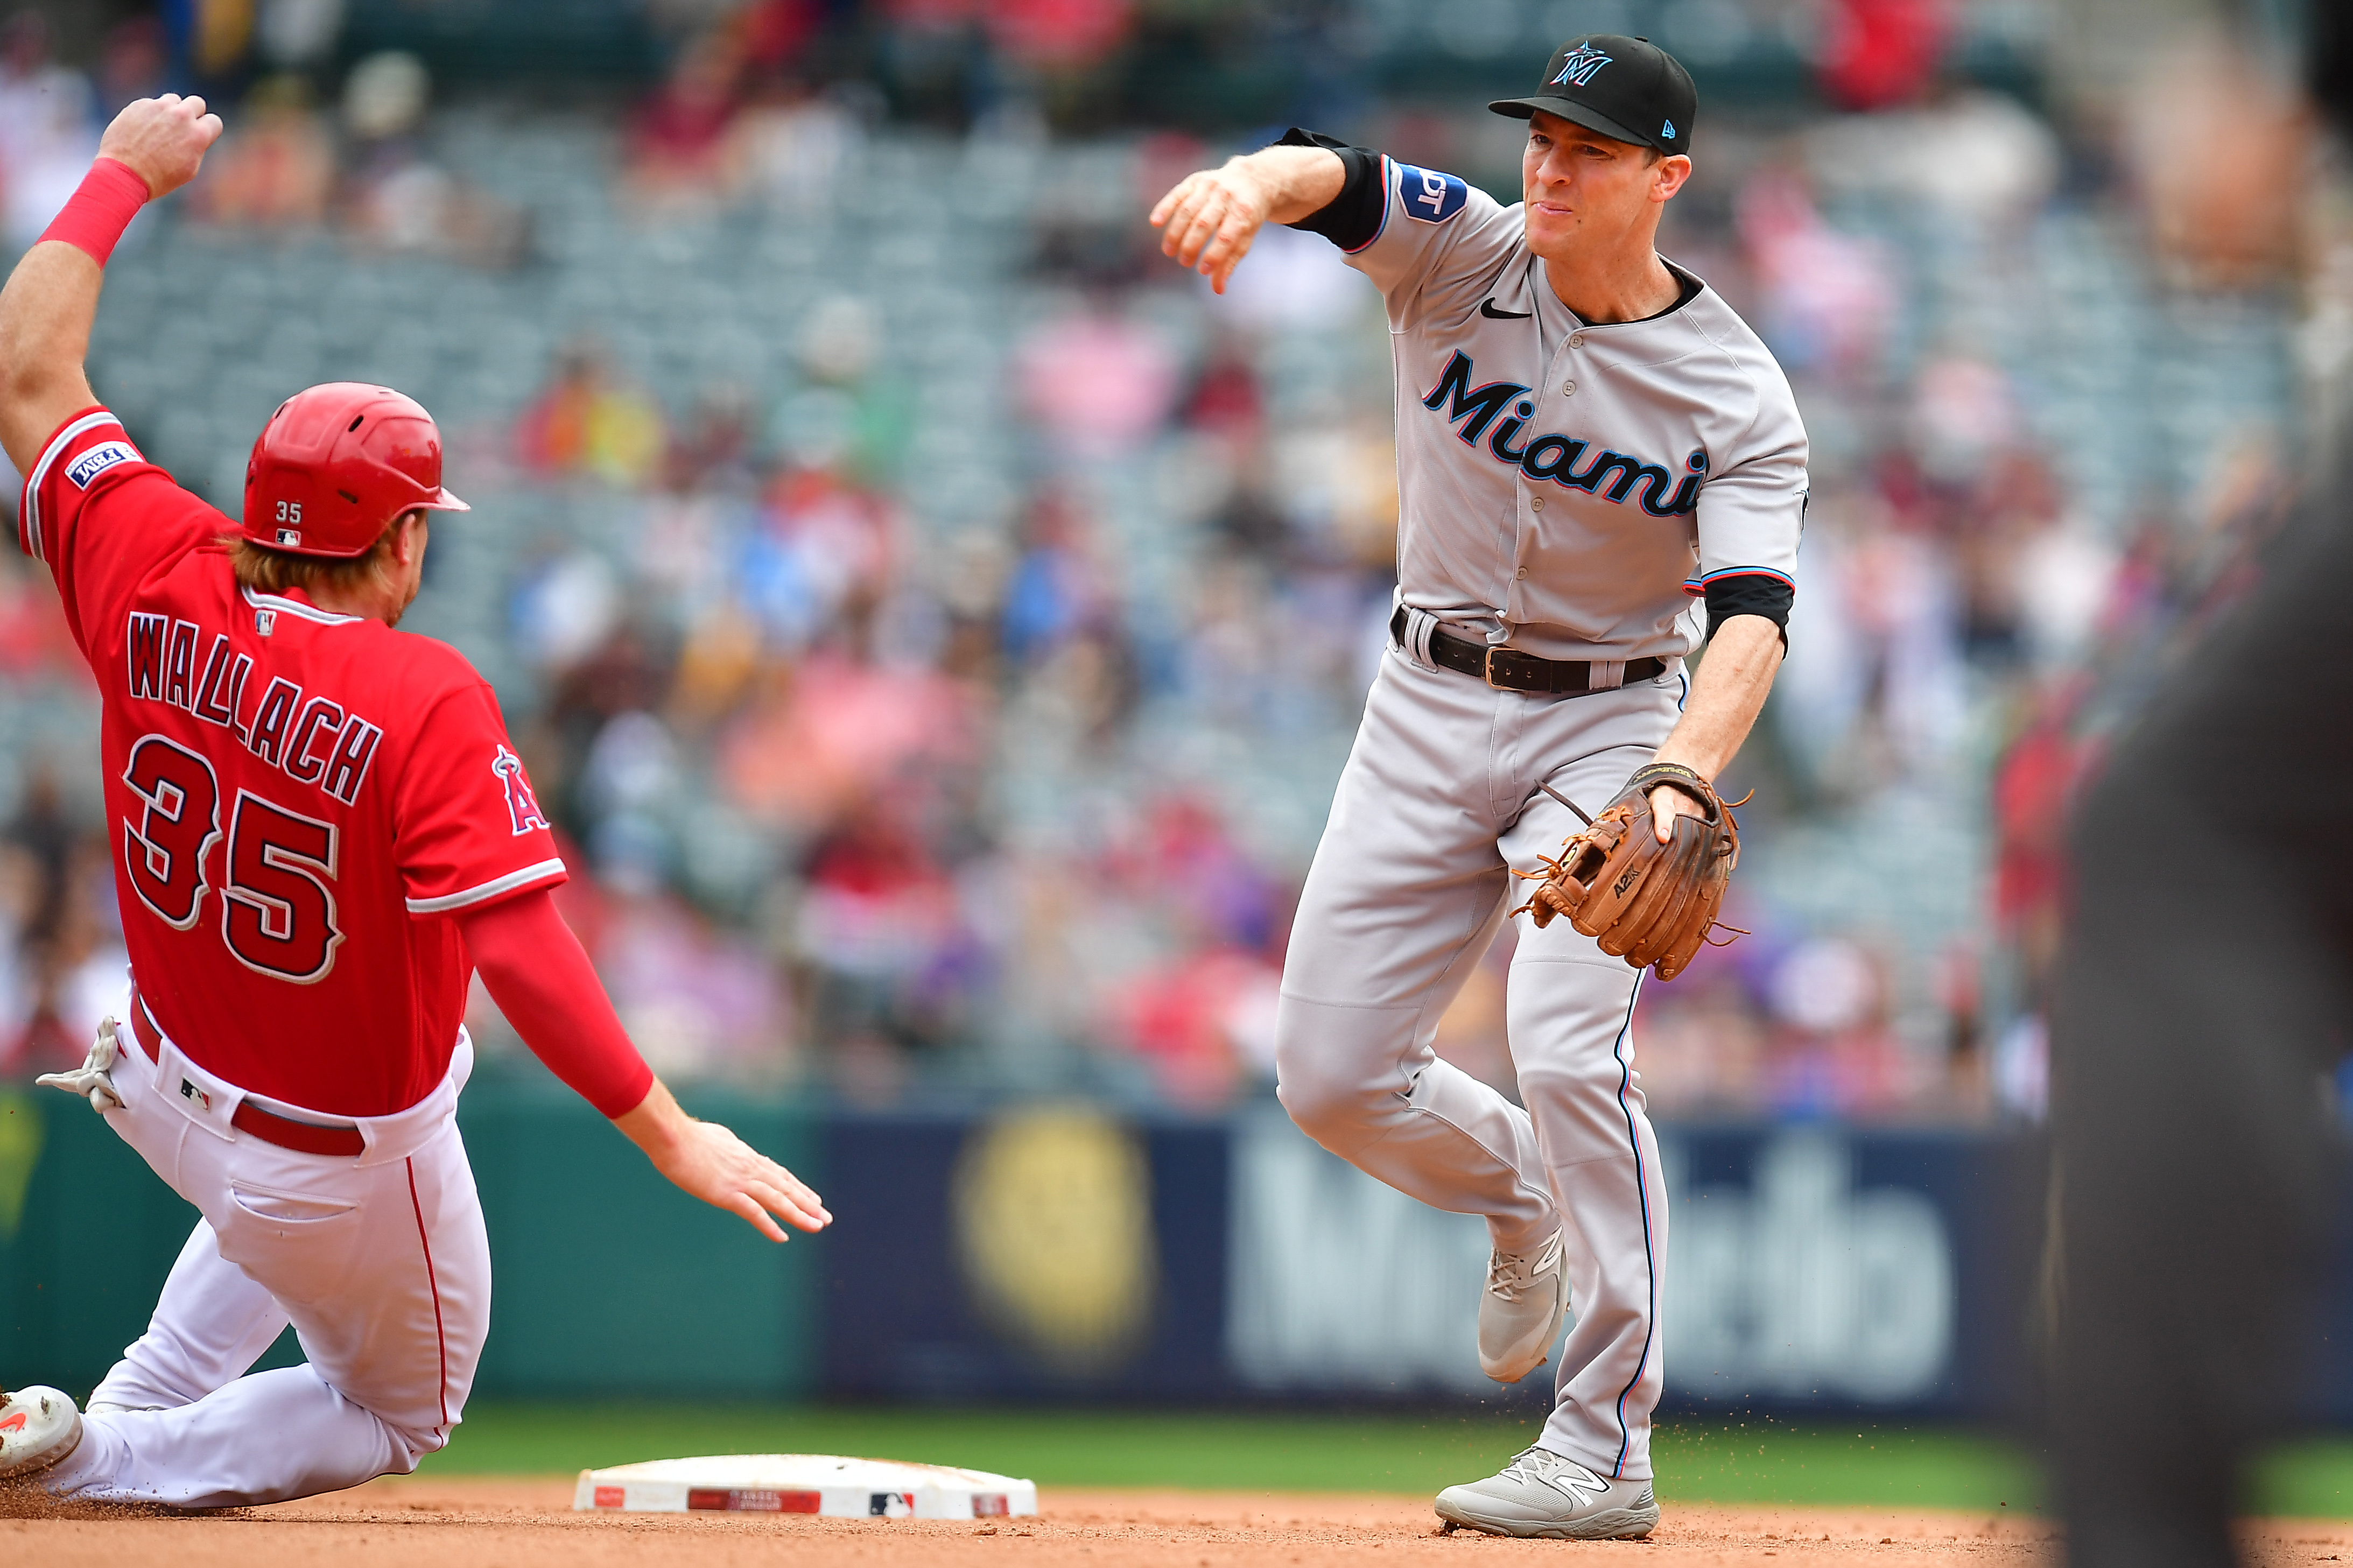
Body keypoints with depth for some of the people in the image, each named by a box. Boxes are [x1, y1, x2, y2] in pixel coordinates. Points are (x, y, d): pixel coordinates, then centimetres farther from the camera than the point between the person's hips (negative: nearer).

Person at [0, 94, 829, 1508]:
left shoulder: (165, 595, -15)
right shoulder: (428, 703, -29)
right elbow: (518, 947, -35)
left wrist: (124, 177, 8)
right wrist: (667, 1134, -34)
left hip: (170, 1089, 6)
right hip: (354, 1158, -6)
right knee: (399, 1413, 21)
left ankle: (139, 1406, 26)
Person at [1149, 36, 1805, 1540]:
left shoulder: (1741, 398, -13)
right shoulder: (1465, 256, -7)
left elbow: (1753, 616, -25)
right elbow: (1330, 175, -27)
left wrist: (1681, 784, -44)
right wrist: (1250, 186, -54)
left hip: (1608, 726, -4)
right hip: (1429, 710, 4)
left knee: (1571, 1051, -21)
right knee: (1332, 1075, 1)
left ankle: (1605, 1451, -14)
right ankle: (1526, 1201, 34)